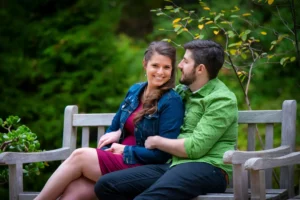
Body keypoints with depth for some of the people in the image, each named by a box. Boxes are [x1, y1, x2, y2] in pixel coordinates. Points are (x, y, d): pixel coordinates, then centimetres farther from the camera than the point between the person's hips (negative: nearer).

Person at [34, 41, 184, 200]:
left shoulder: (171, 102, -9)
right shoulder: (135, 91, 12)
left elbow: (163, 153, -14)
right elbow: (113, 128, 21)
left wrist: (125, 150, -9)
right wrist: (114, 135, -2)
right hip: (119, 158, 6)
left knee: (79, 156, -17)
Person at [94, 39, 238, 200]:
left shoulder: (221, 100, -6)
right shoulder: (183, 91, 17)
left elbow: (195, 147, -14)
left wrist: (157, 141, -1)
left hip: (207, 169, -8)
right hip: (175, 165, 8)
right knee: (106, 185, -8)